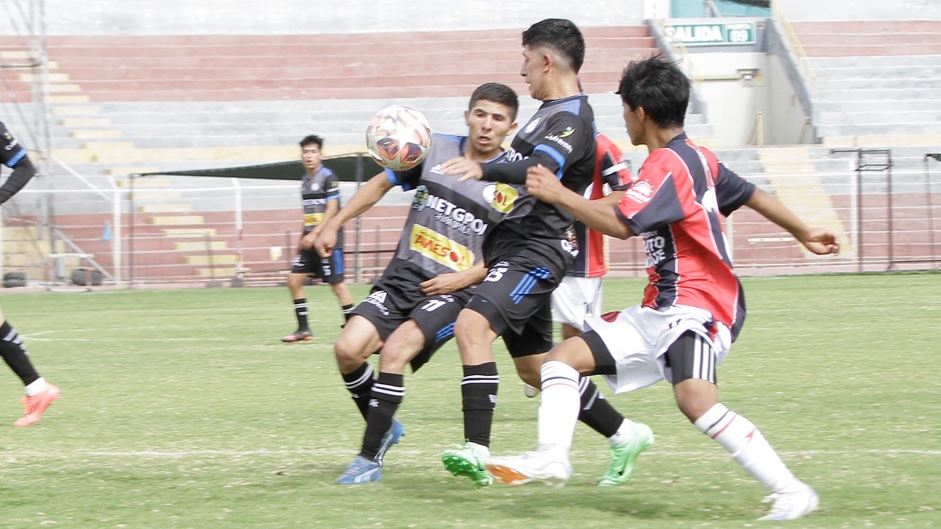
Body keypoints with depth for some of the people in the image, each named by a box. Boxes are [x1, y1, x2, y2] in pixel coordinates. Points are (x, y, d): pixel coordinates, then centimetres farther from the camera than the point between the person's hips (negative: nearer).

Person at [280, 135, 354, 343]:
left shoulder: (328, 177, -10)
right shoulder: (305, 180, 15)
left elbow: (332, 209, -15)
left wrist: (314, 234, -20)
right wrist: (303, 239, 21)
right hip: (310, 240, 8)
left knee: (337, 284, -7)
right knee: (294, 280, 3)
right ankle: (303, 329, 9)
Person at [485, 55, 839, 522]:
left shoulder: (667, 165, -15)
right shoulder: (696, 158, 15)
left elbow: (619, 224, -26)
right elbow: (752, 194, 25)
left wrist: (557, 193, -18)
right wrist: (804, 234, 38)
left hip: (697, 307, -11)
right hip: (659, 312, 11)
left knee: (695, 399, -32)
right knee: (562, 358, 6)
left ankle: (790, 491, -27)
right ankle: (551, 457, -7)